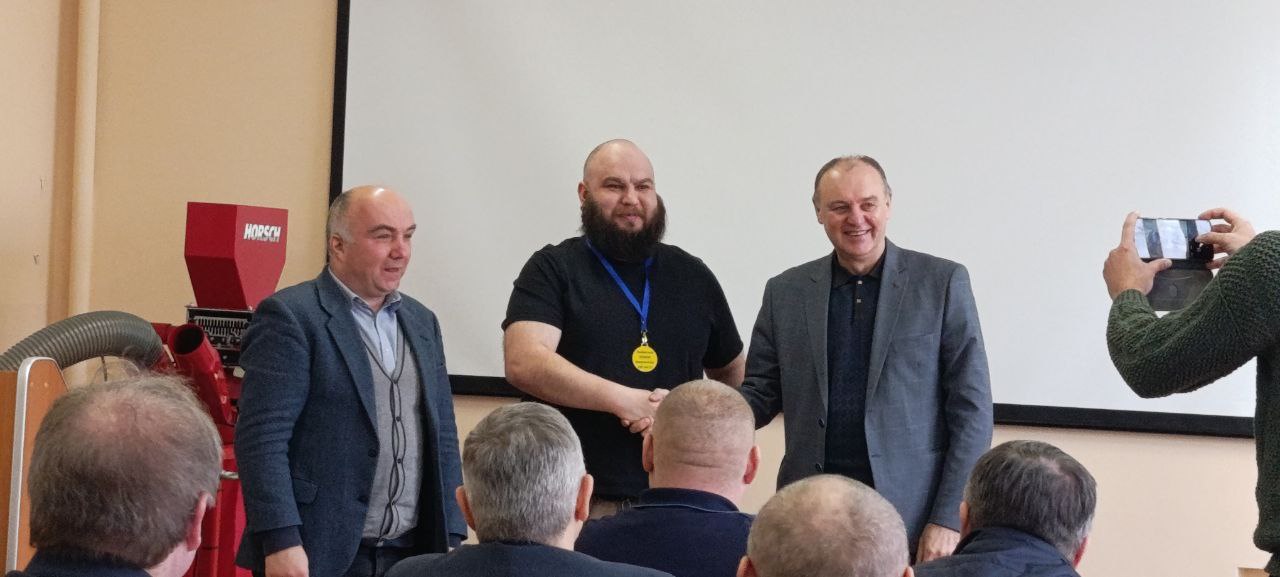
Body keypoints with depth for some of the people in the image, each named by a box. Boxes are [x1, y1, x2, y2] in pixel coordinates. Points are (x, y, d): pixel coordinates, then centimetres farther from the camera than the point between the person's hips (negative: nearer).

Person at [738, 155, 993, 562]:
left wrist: (949, 519, -9)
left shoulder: (943, 283, 0)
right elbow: (760, 396, 9)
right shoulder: (786, 292, 8)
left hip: (912, 516, -2)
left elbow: (972, 409, -2)